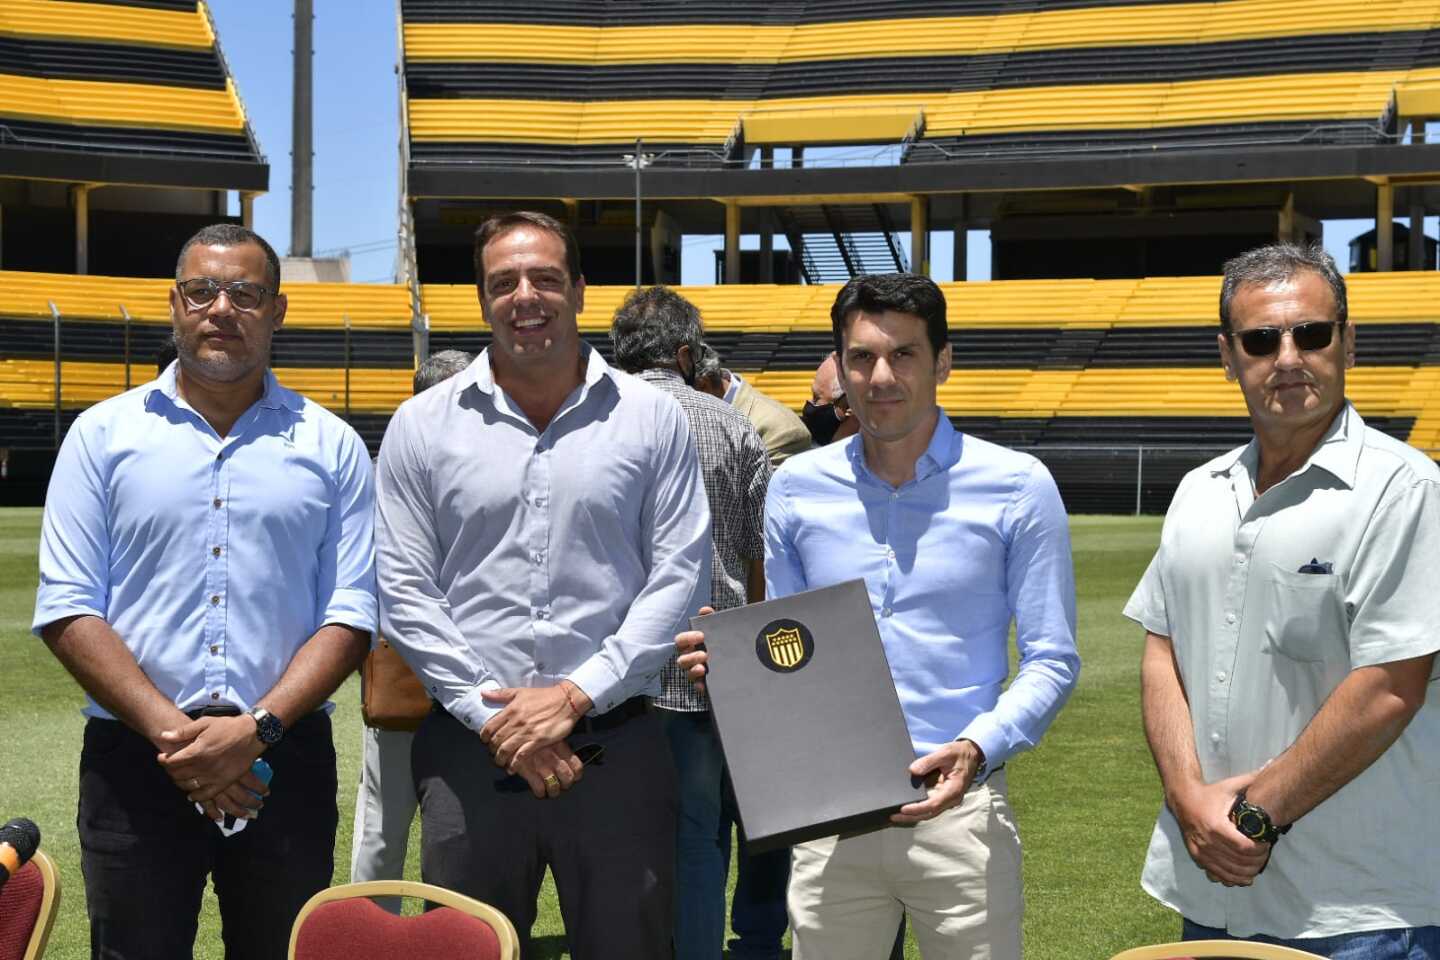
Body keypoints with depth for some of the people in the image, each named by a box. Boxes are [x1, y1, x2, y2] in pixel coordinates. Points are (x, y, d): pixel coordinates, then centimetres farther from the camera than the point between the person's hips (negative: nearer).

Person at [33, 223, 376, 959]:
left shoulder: (331, 446, 6)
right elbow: (67, 610, -2)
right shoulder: (103, 434, 4)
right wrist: (174, 733, -13)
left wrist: (257, 729, -14)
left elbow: (350, 615, 1)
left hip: (285, 759, 1)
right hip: (132, 759, 0)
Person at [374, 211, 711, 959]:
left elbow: (679, 576, -1)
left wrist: (577, 695, -10)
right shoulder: (422, 426, 5)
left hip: (616, 742, 0)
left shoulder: (652, 419, 3)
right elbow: (404, 592, 1)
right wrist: (492, 715, -8)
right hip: (468, 748, 1)